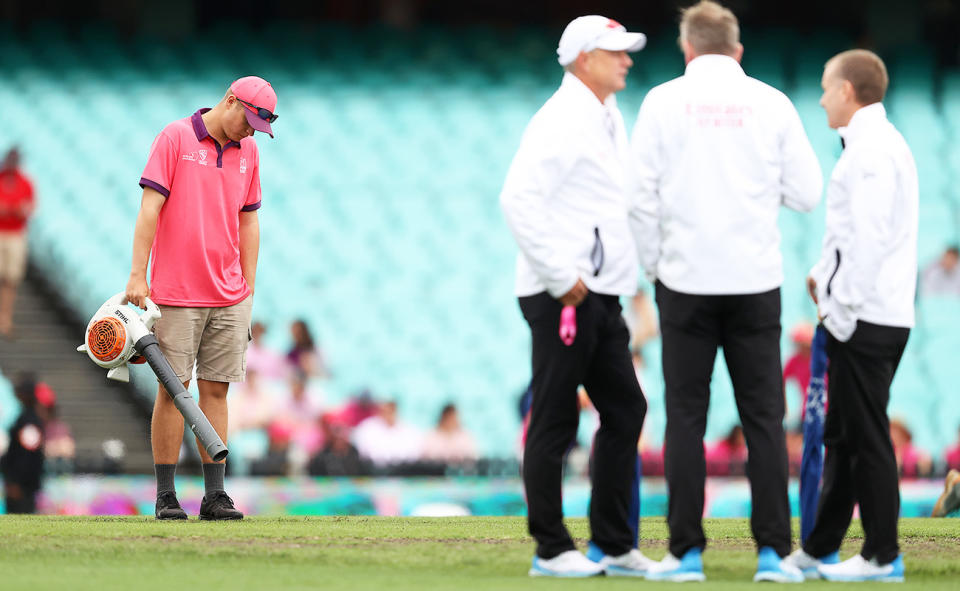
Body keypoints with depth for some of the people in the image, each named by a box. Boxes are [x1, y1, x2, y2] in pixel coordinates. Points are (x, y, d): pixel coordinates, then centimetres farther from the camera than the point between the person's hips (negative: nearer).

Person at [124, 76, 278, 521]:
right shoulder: (174, 138, -4)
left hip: (228, 296, 5)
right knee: (172, 388, -4)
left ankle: (215, 496, 4)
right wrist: (137, 275, -14)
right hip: (176, 294, -5)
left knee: (216, 389, 3)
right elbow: (150, 207, -9)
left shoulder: (247, 151, 12)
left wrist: (248, 285, 12)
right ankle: (165, 496, 0)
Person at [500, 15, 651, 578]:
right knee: (555, 421, -4)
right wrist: (561, 277, -21)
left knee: (625, 409, 11)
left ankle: (614, 545, 17)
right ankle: (552, 549, 2)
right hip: (562, 298, -10)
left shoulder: (608, 119, 17)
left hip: (602, 297, 10)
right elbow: (519, 199, -22)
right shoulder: (562, 120, -13)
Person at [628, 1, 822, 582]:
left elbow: (641, 192, -3)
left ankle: (686, 551, 0)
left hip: (686, 281, -1)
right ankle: (773, 551, -1)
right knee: (764, 416, 3)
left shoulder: (664, 100, 0)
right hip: (756, 282, 1)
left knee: (686, 415, 3)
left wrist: (653, 266, 9)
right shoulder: (772, 103, 2)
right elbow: (807, 192, 2)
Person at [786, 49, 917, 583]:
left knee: (866, 438, -5)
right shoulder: (886, 143, 17)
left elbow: (870, 238, -21)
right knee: (843, 436, 14)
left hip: (865, 319, -10)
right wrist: (825, 275, 14)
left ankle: (883, 556, -2)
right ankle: (820, 549, 20)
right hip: (882, 315, 10)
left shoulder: (870, 151, -15)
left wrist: (844, 307, -17)